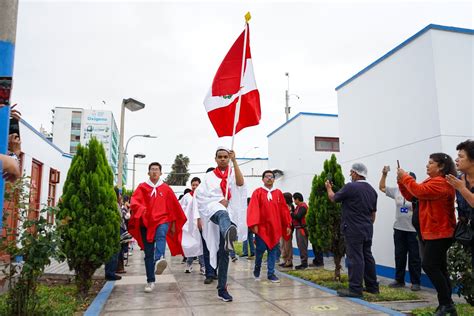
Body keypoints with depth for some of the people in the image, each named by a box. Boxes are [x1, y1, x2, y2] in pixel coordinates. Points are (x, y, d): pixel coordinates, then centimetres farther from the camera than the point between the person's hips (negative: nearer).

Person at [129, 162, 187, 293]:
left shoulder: (166, 188, 10)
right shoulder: (142, 187, 8)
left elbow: (174, 207, 15)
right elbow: (134, 201, -6)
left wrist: (173, 223, 15)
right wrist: (140, 208, -28)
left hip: (162, 220, -1)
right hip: (146, 222, 1)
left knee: (161, 236, -35)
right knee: (148, 254, 2)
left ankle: (159, 259, -60)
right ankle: (150, 281, 11)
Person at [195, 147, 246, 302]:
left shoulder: (233, 173, 14)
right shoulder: (209, 176, 15)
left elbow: (240, 183, -10)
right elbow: (200, 194, 5)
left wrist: (234, 161, -15)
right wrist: (218, 201, -9)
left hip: (230, 214, 2)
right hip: (213, 211, -2)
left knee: (223, 252, 1)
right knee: (222, 215, -42)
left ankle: (222, 288, 9)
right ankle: (229, 234, -77)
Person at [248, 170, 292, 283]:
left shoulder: (278, 193, 8)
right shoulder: (257, 192, -2)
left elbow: (284, 210, 9)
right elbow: (253, 209, -9)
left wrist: (288, 225, 7)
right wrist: (254, 224, -18)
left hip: (275, 227, 3)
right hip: (261, 227, -3)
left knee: (273, 251, 5)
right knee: (260, 250, 1)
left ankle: (271, 273, 15)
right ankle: (256, 270, 26)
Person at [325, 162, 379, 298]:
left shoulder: (351, 187, -14)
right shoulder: (372, 190, 11)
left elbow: (333, 198, -1)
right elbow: (373, 213, 17)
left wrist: (328, 188, 18)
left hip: (353, 229, -8)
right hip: (367, 229, 8)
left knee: (355, 258, -5)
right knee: (367, 256, 15)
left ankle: (355, 289, -1)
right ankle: (372, 286, 23)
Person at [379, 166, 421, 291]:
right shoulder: (397, 191, 7)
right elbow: (382, 187, 14)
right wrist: (384, 174, 5)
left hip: (414, 230, -5)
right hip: (399, 229, 5)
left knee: (414, 257, 2)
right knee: (399, 256, 12)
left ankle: (415, 282, 13)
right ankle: (399, 280, 22)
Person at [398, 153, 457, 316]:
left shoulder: (441, 182, -15)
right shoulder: (431, 181, 17)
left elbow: (420, 191, -27)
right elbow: (410, 195, 14)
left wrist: (406, 177, -15)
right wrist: (401, 181, 0)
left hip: (439, 233, -10)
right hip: (434, 232, 10)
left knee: (429, 265, -11)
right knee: (438, 268, 12)